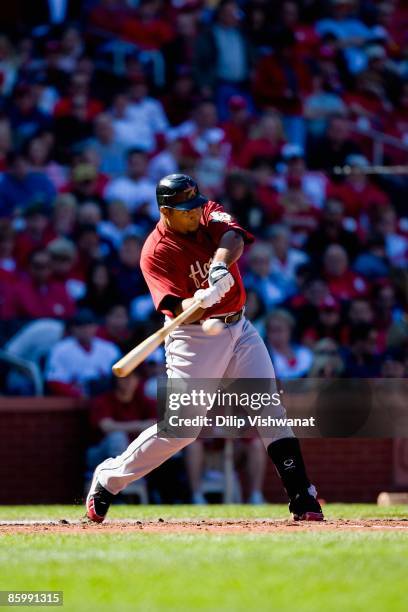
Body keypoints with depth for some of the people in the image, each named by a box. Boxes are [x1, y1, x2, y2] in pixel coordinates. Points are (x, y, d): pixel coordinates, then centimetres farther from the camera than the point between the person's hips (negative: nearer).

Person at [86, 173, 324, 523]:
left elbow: (233, 237, -23)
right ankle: (108, 478, 9)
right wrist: (201, 301, -46)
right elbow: (179, 308, -24)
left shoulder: (210, 215, 0)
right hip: (194, 338, -5)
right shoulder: (156, 252, -14)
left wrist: (220, 265, -43)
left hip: (239, 330, 5)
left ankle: (303, 498, 0)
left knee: (271, 410, -2)